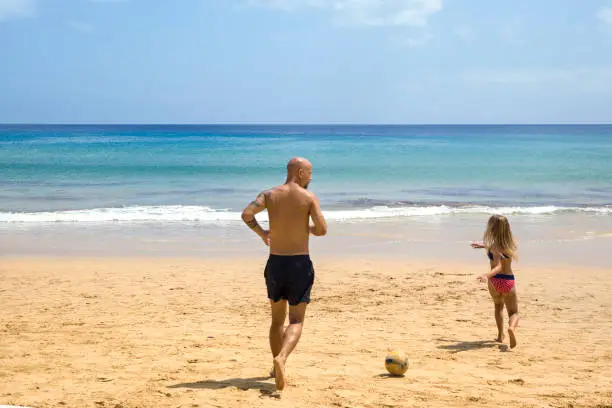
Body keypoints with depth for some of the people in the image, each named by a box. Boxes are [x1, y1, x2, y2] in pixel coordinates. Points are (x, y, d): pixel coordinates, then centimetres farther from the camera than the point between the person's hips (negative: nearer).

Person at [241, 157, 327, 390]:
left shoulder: (270, 195, 3)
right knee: (296, 321, -1)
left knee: (277, 319, 20)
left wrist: (261, 233, 5)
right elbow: (322, 230, -12)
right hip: (300, 264, -3)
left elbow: (246, 214, -12)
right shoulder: (309, 197, -5)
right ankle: (281, 358, -26)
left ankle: (277, 367, 27)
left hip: (276, 263, 3)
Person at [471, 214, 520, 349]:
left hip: (495, 281, -2)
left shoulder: (494, 246, -17)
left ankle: (500, 335, 24)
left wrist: (487, 275, -46)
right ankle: (512, 327, -26)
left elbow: (498, 267, -30)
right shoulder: (509, 244, 0)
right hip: (509, 281, 2)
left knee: (498, 306, 28)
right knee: (514, 312, 8)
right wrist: (484, 245, 38)